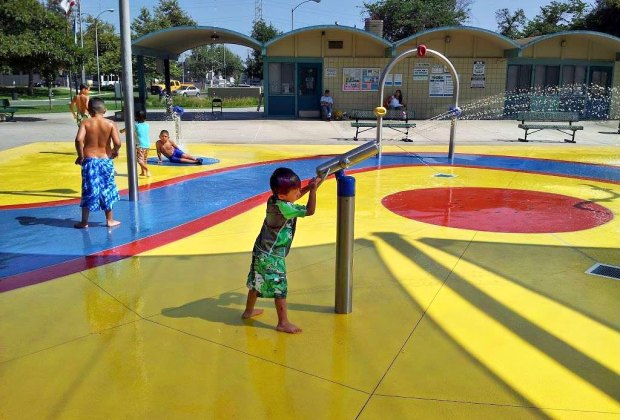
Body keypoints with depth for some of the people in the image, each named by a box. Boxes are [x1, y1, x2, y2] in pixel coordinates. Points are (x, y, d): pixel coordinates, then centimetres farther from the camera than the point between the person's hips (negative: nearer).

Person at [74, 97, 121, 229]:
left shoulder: (85, 123, -4)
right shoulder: (110, 124, -4)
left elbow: (79, 140, -19)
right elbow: (117, 143, -14)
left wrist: (80, 156, -6)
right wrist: (115, 152, 7)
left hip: (89, 160, 0)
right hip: (106, 160, 0)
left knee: (88, 191, 9)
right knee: (107, 189, 13)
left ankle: (84, 221, 14)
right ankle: (110, 220, 21)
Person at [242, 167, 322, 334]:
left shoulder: (274, 200, -2)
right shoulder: (283, 208, -27)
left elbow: (294, 198, 17)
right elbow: (309, 211, -26)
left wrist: (308, 187, 7)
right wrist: (313, 190, -20)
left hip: (261, 252, 9)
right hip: (272, 258, -9)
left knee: (256, 283, 23)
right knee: (280, 289, 0)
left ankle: (248, 311, 40)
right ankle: (283, 323, 8)